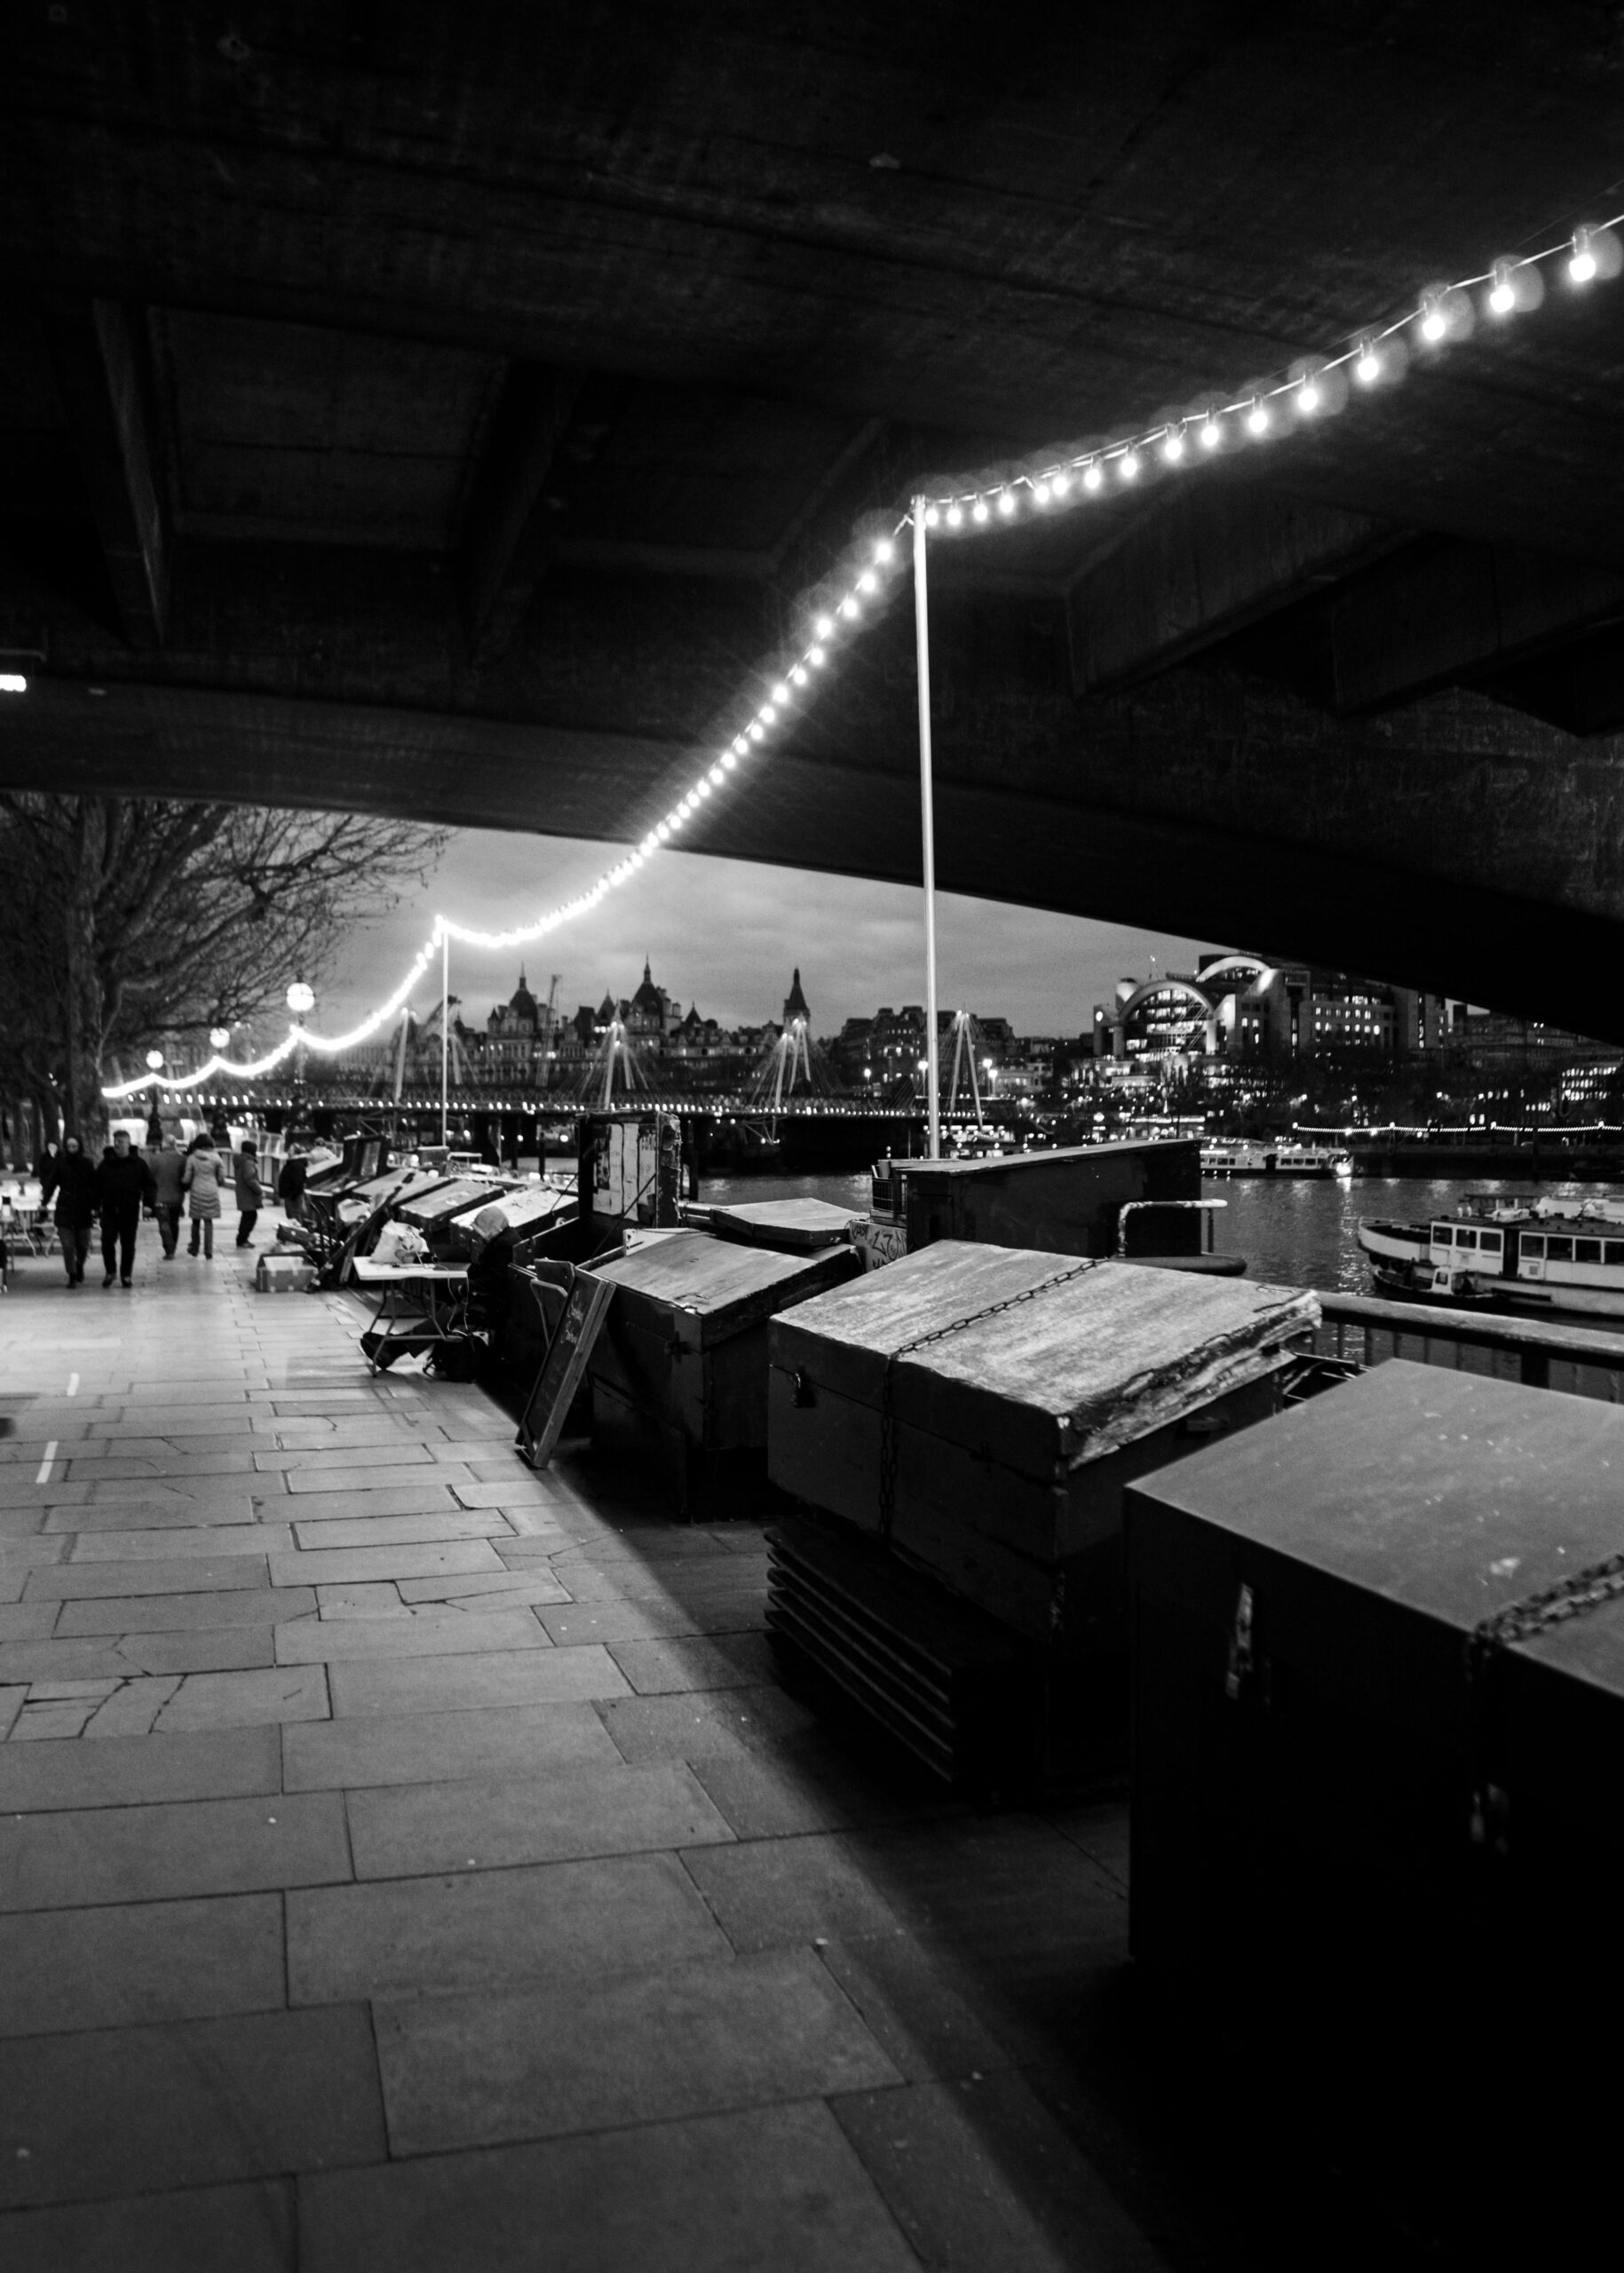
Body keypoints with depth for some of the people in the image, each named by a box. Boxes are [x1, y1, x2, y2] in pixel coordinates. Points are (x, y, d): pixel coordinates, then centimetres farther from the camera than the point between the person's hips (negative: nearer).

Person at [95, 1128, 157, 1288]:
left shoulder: (138, 1164, 2)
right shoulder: (106, 1163, 7)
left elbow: (150, 1185, 4)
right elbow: (97, 1186, 11)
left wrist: (149, 1203, -8)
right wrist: (95, 1206, 5)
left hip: (130, 1210, -1)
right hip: (109, 1209, 1)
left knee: (128, 1244, 4)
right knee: (107, 1241, -6)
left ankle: (126, 1275, 15)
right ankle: (110, 1272, 11)